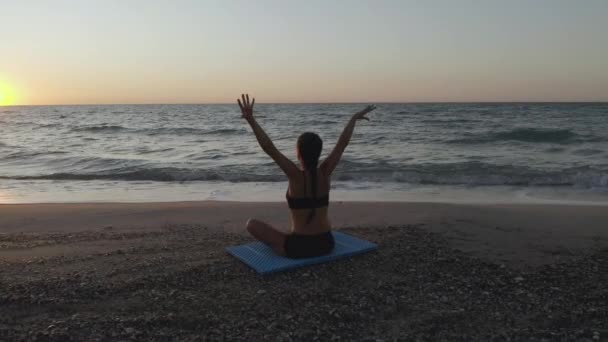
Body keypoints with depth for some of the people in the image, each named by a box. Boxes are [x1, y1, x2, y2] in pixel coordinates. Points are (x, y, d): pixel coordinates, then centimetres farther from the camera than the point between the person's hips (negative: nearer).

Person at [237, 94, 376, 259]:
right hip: (326, 244, 5)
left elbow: (269, 148, -23)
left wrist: (250, 120, -24)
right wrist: (354, 118, 15)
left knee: (251, 223, 10)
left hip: (298, 248, -5)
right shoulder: (325, 172, -7)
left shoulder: (297, 176, -18)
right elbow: (343, 143, 4)